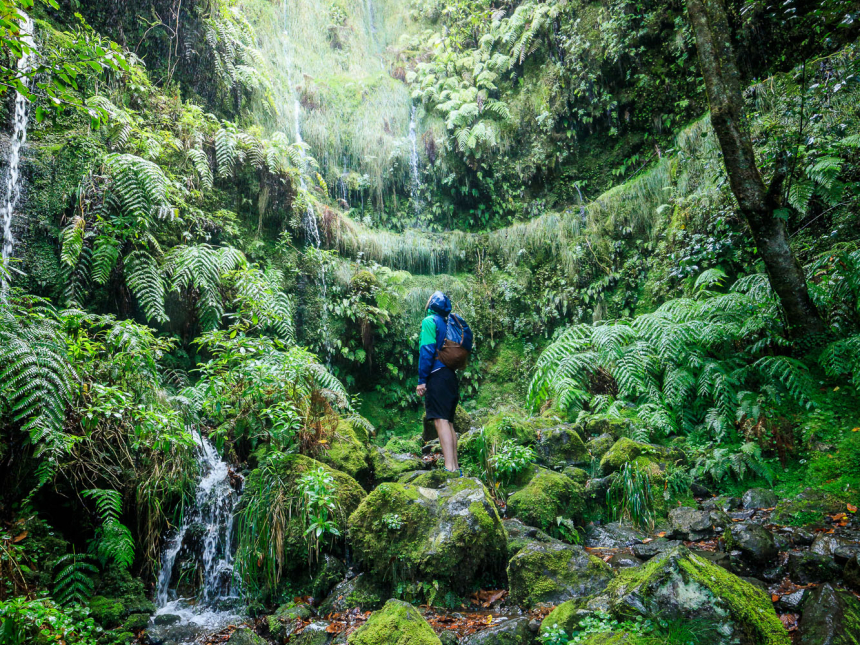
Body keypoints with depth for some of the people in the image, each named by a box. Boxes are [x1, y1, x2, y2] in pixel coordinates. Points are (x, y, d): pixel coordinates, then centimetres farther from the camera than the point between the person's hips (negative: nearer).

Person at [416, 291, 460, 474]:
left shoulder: (429, 321, -4)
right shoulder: (448, 324, 20)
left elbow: (427, 351, -14)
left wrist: (422, 380, -12)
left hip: (437, 376, -8)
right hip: (451, 376, 8)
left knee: (441, 421, -14)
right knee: (448, 422, 12)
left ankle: (450, 468, -21)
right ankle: (455, 467, 13)